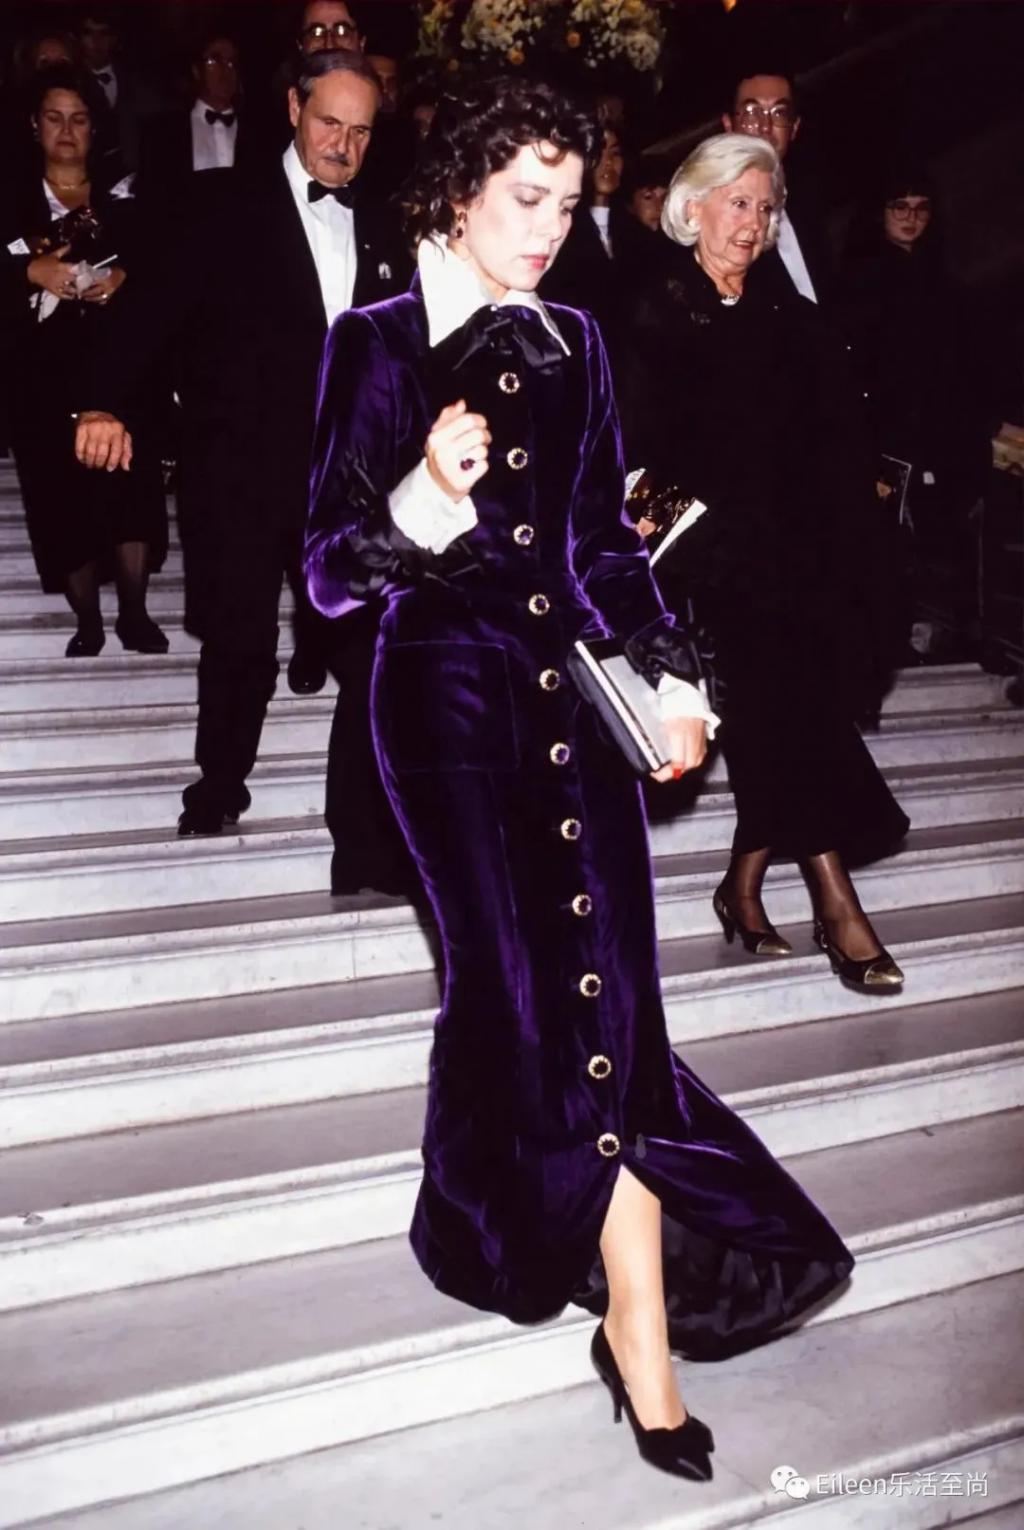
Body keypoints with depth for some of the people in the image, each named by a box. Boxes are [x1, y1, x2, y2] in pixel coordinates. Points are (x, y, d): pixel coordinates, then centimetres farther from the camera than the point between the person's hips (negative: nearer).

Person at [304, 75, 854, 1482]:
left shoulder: (575, 343, 13)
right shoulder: (379, 344, 0)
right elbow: (333, 572, -4)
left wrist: (670, 674, 8)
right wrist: (427, 495, -24)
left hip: (569, 683, 4)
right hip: (446, 690, -4)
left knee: (608, 994, -2)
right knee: (521, 986, -6)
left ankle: (641, 1341, 8)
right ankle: (640, 1334, 12)